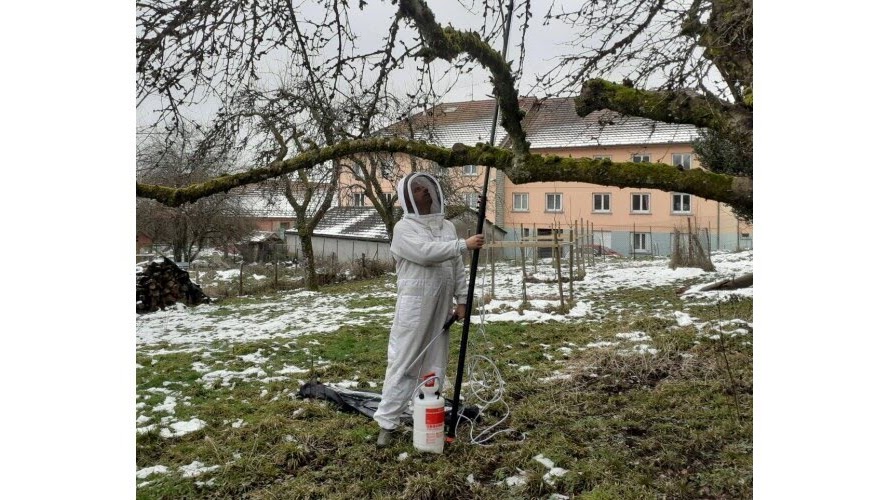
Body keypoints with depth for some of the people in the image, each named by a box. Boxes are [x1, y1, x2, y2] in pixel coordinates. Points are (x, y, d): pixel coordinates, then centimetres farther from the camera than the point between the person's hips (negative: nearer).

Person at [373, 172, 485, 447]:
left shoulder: (447, 226, 13)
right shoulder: (404, 228, -6)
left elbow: (457, 267, 13)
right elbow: (426, 252, -23)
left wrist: (461, 299, 8)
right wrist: (464, 245, -23)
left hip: (442, 307, 6)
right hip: (414, 305, -6)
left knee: (436, 362, 12)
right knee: (403, 362, -5)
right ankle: (387, 422, 2)